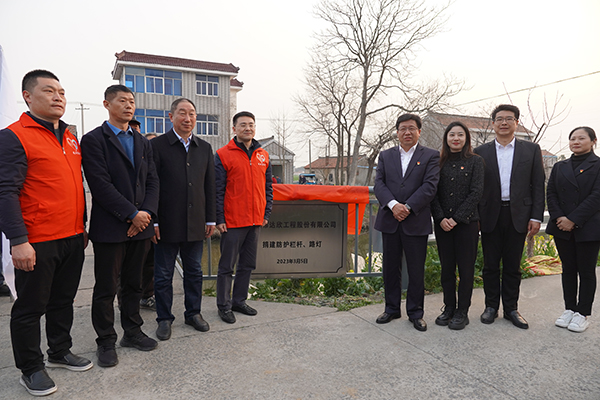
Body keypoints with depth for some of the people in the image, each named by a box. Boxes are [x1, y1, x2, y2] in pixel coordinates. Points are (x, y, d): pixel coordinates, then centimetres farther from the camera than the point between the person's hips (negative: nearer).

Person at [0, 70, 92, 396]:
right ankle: (31, 369, 25)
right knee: (30, 307, 8)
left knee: (63, 300, 18)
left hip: (73, 238, 7)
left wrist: (82, 226, 19)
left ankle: (60, 352, 36)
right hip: (36, 244, -7)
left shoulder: (70, 138, 13)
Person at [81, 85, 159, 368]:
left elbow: (152, 182, 9)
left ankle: (132, 332, 30)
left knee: (133, 284, 16)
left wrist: (146, 213, -6)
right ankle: (106, 341, 21)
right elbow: (101, 185, -14)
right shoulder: (93, 140, -4)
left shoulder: (143, 143, 14)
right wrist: (132, 214, -16)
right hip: (110, 228, -5)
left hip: (140, 226, 5)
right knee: (106, 288, 6)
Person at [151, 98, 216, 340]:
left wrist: (210, 219, 7)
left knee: (194, 271, 14)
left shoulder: (205, 148, 10)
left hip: (195, 224, 4)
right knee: (163, 274, 8)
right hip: (167, 223, -3)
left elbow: (209, 186, 11)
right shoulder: (157, 145, -3)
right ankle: (164, 318, 24)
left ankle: (193, 313, 29)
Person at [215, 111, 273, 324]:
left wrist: (266, 214, 7)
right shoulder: (223, 154, -5)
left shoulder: (263, 155, 10)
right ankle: (224, 306, 18)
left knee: (247, 264, 14)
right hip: (232, 221, -5)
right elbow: (218, 190, -7)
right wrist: (219, 218, -11)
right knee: (227, 266, 5)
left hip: (256, 221, 5)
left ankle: (239, 300, 29)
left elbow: (267, 187, 14)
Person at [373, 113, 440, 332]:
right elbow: (379, 184, 1)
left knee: (416, 270, 5)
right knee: (390, 268, 11)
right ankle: (392, 308, 27)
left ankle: (415, 312, 21)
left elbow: (429, 186, -7)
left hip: (416, 222, -2)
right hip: (389, 221, 3)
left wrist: (408, 207, -17)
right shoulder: (385, 156, 12)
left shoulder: (431, 156, 4)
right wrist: (393, 204, -15)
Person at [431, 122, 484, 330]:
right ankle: (448, 309, 22)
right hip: (442, 224, 3)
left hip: (467, 222, -2)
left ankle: (462, 312, 16)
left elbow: (476, 192, -6)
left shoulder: (475, 161, 1)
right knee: (447, 267, 9)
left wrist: (457, 218, -12)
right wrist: (441, 218, -9)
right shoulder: (439, 162, 8)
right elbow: (433, 193, 4)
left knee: (466, 268, 4)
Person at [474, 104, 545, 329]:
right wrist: (474, 217, -2)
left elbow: (538, 186, 4)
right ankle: (491, 306, 21)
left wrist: (536, 217, -3)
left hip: (518, 216, 0)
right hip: (490, 216, 0)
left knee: (512, 266, 9)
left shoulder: (531, 150, 6)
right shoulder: (481, 152, 5)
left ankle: (511, 309, 22)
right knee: (490, 265, 7)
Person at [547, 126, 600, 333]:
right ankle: (569, 309, 21)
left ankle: (582, 314, 14)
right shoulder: (559, 167, 13)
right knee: (568, 269, 11)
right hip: (562, 228, 4)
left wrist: (573, 220, -17)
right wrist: (558, 218, -9)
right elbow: (551, 194, 6)